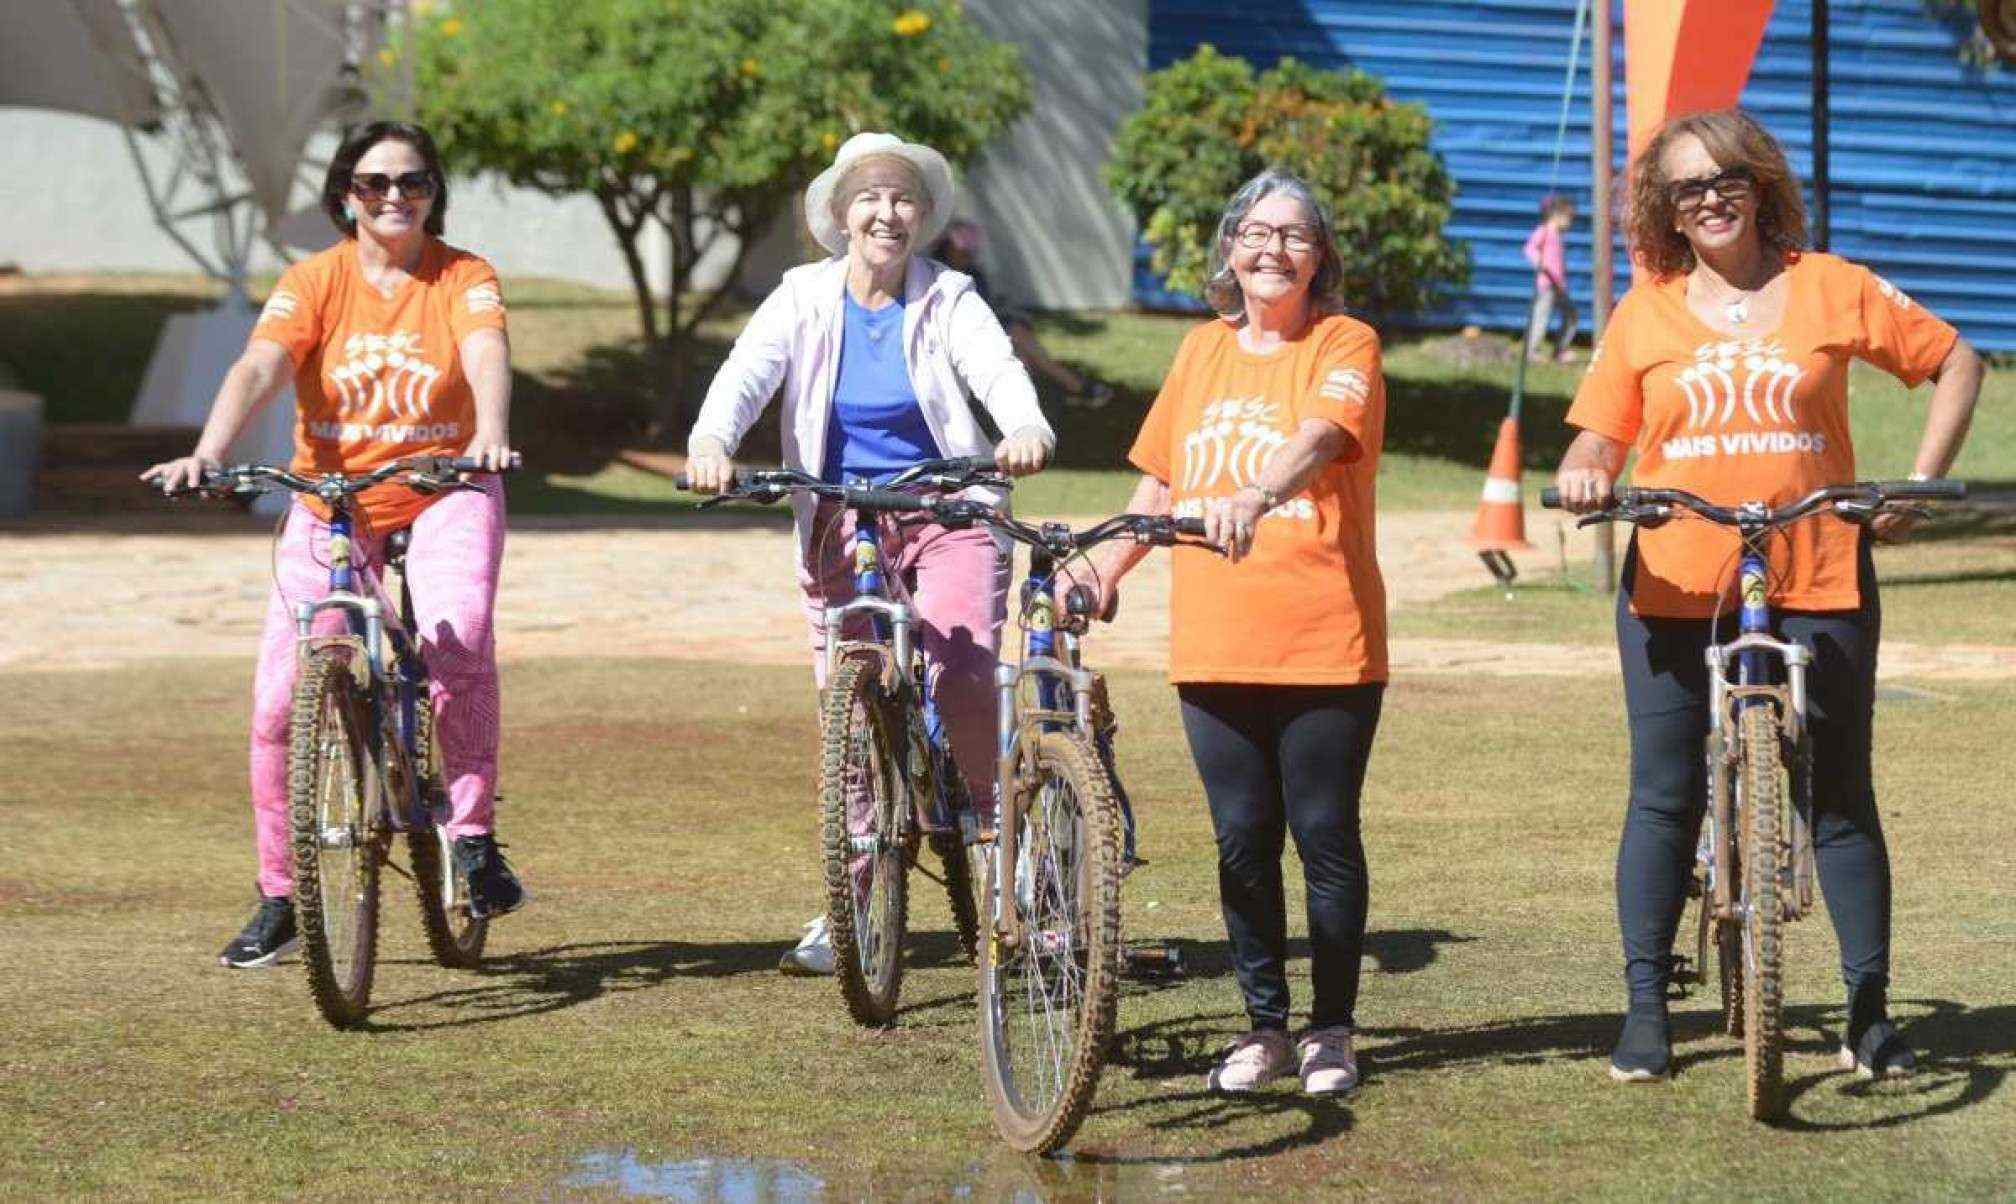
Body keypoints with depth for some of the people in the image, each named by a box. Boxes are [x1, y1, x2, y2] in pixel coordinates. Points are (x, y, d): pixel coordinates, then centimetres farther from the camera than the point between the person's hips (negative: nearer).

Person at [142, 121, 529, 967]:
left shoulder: (463, 278, -4)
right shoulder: (315, 282, -4)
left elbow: (487, 357, -22)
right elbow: (259, 369, -19)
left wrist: (491, 436, -44)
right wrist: (207, 455, -37)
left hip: (443, 491, -1)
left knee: (458, 642, -30)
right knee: (280, 698, -6)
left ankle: (474, 838, -14)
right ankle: (278, 899, 9)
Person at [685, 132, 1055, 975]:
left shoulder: (950, 301, -1)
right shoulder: (805, 299, 2)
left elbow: (998, 371, -18)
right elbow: (746, 374, -12)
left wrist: (1027, 430, -41)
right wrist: (711, 442, -34)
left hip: (948, 513, -2)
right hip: (842, 523, 2)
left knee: (959, 673, -24)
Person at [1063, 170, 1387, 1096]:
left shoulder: (1344, 346, -2)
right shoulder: (1202, 350, 14)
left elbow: (1318, 437, -23)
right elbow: (1160, 479, 22)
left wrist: (1256, 497, -41)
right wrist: (1108, 561, 8)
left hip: (1326, 640, -4)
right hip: (1213, 639, 4)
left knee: (1324, 836, 1)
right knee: (1242, 838, 6)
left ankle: (1332, 1030, 13)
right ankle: (1264, 1023, 17)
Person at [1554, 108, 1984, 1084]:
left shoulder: (1830, 289, 3)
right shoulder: (1646, 311, 6)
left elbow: (1956, 362, 10)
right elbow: (1601, 434, 8)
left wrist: (1920, 484, 1)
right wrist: (1584, 474, -16)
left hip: (1817, 586, -1)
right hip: (1673, 589, 1)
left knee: (1840, 801, 3)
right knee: (1664, 800, 4)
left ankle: (1870, 1010, 11)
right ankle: (1645, 1009, 13)